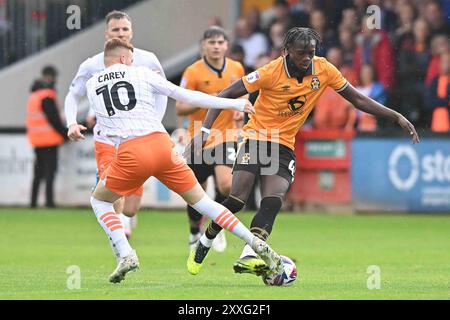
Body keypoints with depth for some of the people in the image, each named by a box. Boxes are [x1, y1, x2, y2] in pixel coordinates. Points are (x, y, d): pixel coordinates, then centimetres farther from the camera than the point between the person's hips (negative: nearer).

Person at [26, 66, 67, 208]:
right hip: (49, 140, -9)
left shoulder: (33, 96, 14)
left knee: (38, 171, 13)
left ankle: (33, 201, 13)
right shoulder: (47, 97, -14)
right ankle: (49, 200, -10)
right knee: (50, 170, -6)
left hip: (36, 140, 9)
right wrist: (65, 133, -9)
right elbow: (54, 119, -18)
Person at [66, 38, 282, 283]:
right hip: (161, 145, 1)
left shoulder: (91, 85, 15)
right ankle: (258, 246, 5)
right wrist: (235, 104, 15)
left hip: (130, 153, -1)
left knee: (99, 201, 22)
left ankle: (126, 254, 0)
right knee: (201, 201, 13)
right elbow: (187, 96, 10)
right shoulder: (141, 74, 11)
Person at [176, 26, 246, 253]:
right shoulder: (193, 72, -10)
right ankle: (195, 234, 34)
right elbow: (180, 108, -9)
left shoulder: (237, 69, 2)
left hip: (226, 135, 1)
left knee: (226, 185, -21)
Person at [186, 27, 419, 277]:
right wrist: (205, 130, -22)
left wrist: (397, 117, -2)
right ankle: (204, 242, 11)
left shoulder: (324, 70, -6)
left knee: (273, 202, -19)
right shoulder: (271, 72, -17)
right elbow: (226, 95, -12)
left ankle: (248, 256, -29)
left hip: (284, 146, 3)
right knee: (237, 200, -14)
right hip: (256, 137, -3)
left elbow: (357, 99, 4)